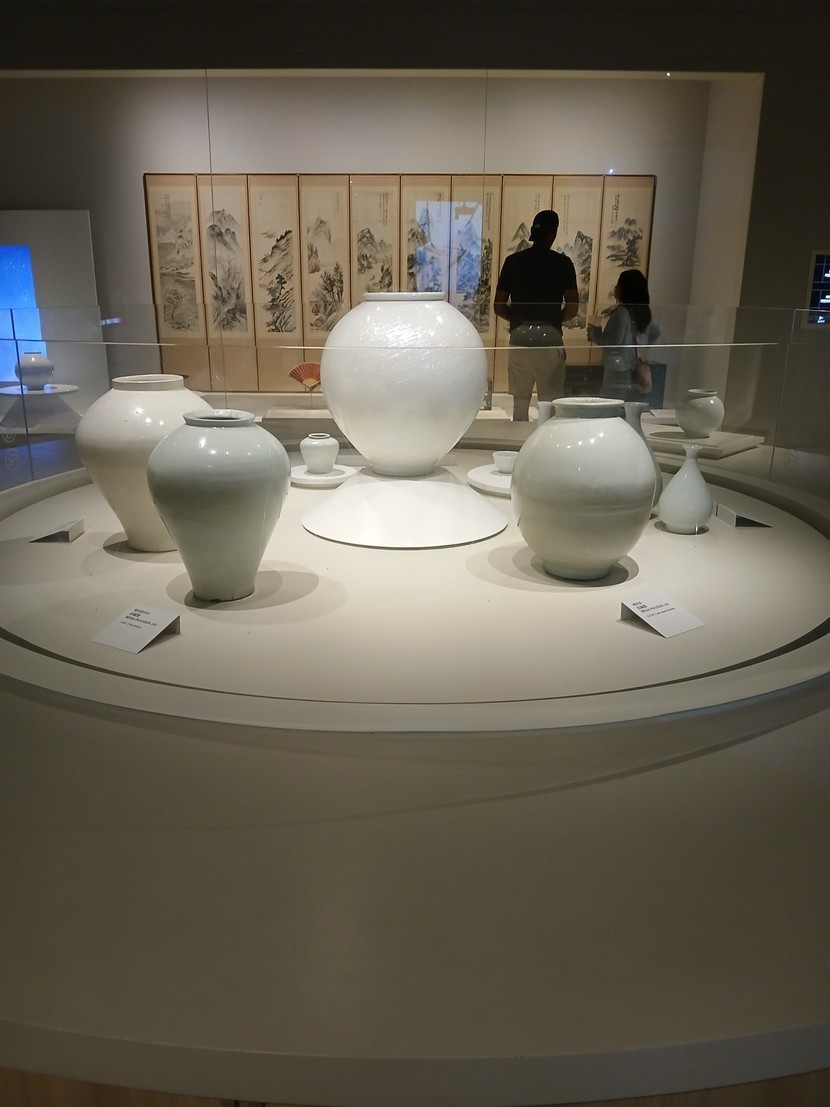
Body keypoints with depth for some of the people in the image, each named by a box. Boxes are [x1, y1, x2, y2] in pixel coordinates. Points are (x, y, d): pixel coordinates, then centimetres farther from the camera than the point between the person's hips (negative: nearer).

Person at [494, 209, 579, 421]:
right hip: (549, 338, -3)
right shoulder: (562, 263, -2)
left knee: (520, 403, 9)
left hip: (519, 338, 3)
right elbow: (572, 307, -7)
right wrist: (555, 319, 12)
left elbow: (499, 306, 4)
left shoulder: (513, 261, 5)